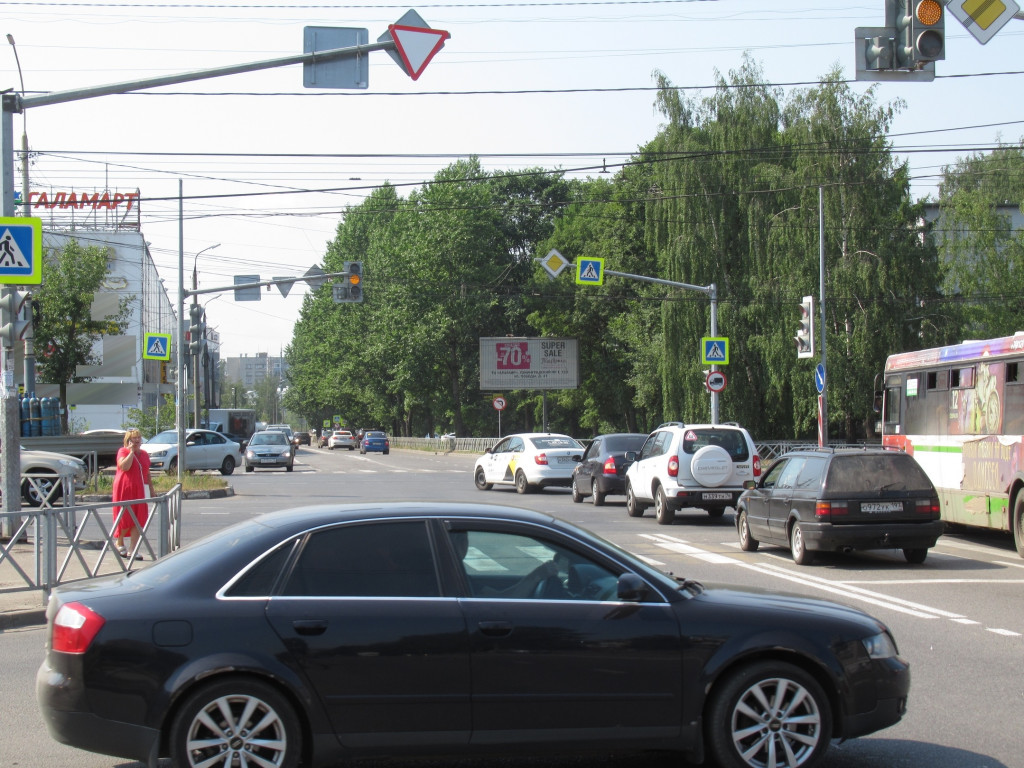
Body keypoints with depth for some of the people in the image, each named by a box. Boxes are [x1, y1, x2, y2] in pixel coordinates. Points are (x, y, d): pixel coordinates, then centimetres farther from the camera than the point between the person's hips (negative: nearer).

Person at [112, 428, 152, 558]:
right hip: (124, 489, -5)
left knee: (138, 520, 0)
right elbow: (124, 466, -20)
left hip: (140, 490, 5)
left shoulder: (144, 454, 15)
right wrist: (131, 452, -14)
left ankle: (133, 550, 3)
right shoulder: (123, 451, -2)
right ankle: (119, 542, 23)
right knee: (125, 518, -2)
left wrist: (151, 491, 18)